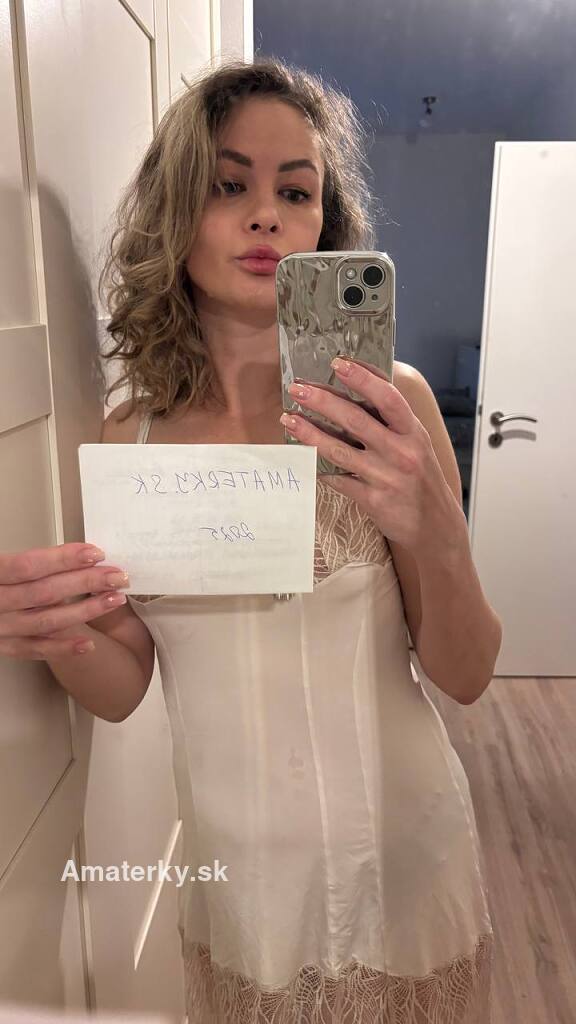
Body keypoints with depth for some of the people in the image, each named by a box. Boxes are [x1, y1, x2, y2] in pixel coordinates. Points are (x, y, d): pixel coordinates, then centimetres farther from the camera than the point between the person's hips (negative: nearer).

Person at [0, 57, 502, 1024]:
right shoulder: (128, 438, -8)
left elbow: (466, 676, -12)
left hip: (399, 859, -1)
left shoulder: (390, 400, -14)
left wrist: (435, 535, -31)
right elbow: (122, 689, -4)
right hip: (234, 870, 2)